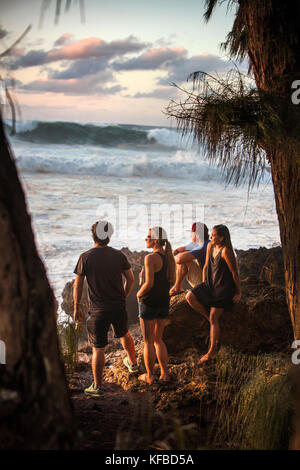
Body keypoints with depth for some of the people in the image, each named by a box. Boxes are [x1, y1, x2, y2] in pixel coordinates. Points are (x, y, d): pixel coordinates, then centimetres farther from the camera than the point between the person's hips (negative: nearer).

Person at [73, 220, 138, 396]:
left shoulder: (86, 257, -11)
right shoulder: (119, 255, -3)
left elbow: (78, 285, -9)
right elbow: (130, 280, 4)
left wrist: (77, 308, 1)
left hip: (98, 310, -3)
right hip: (118, 306, 3)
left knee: (98, 348, 1)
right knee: (125, 335, 29)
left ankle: (97, 386, 6)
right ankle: (132, 363, 50)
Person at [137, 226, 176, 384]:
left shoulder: (150, 258, -19)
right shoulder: (170, 257, 4)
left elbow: (149, 283, -23)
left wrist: (139, 294, -6)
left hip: (149, 303, -7)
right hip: (165, 302, 7)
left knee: (148, 342, 7)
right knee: (158, 339, 20)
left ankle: (150, 376, 17)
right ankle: (164, 374, 19)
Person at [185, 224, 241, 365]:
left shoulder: (226, 251, -19)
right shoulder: (211, 246, 5)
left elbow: (235, 272, -14)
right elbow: (206, 266, 13)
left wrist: (238, 292, -9)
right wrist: (204, 286, 12)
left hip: (224, 287, -8)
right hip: (211, 284, 8)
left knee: (214, 318, -10)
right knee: (190, 296, -12)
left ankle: (212, 352, -4)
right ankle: (210, 318, 3)